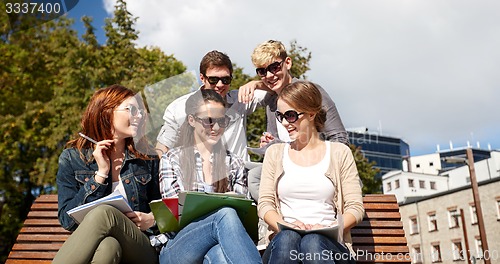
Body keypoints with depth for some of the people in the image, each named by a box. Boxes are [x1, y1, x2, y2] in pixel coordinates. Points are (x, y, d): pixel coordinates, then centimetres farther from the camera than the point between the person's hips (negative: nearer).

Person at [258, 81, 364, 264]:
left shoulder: (339, 153, 11)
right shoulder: (274, 153, 16)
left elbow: (356, 208, 7)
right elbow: (264, 203, 8)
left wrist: (329, 228, -12)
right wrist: (285, 225, -12)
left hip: (328, 244, 0)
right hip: (282, 239, 1)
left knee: (313, 242, -35)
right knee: (287, 238, -35)